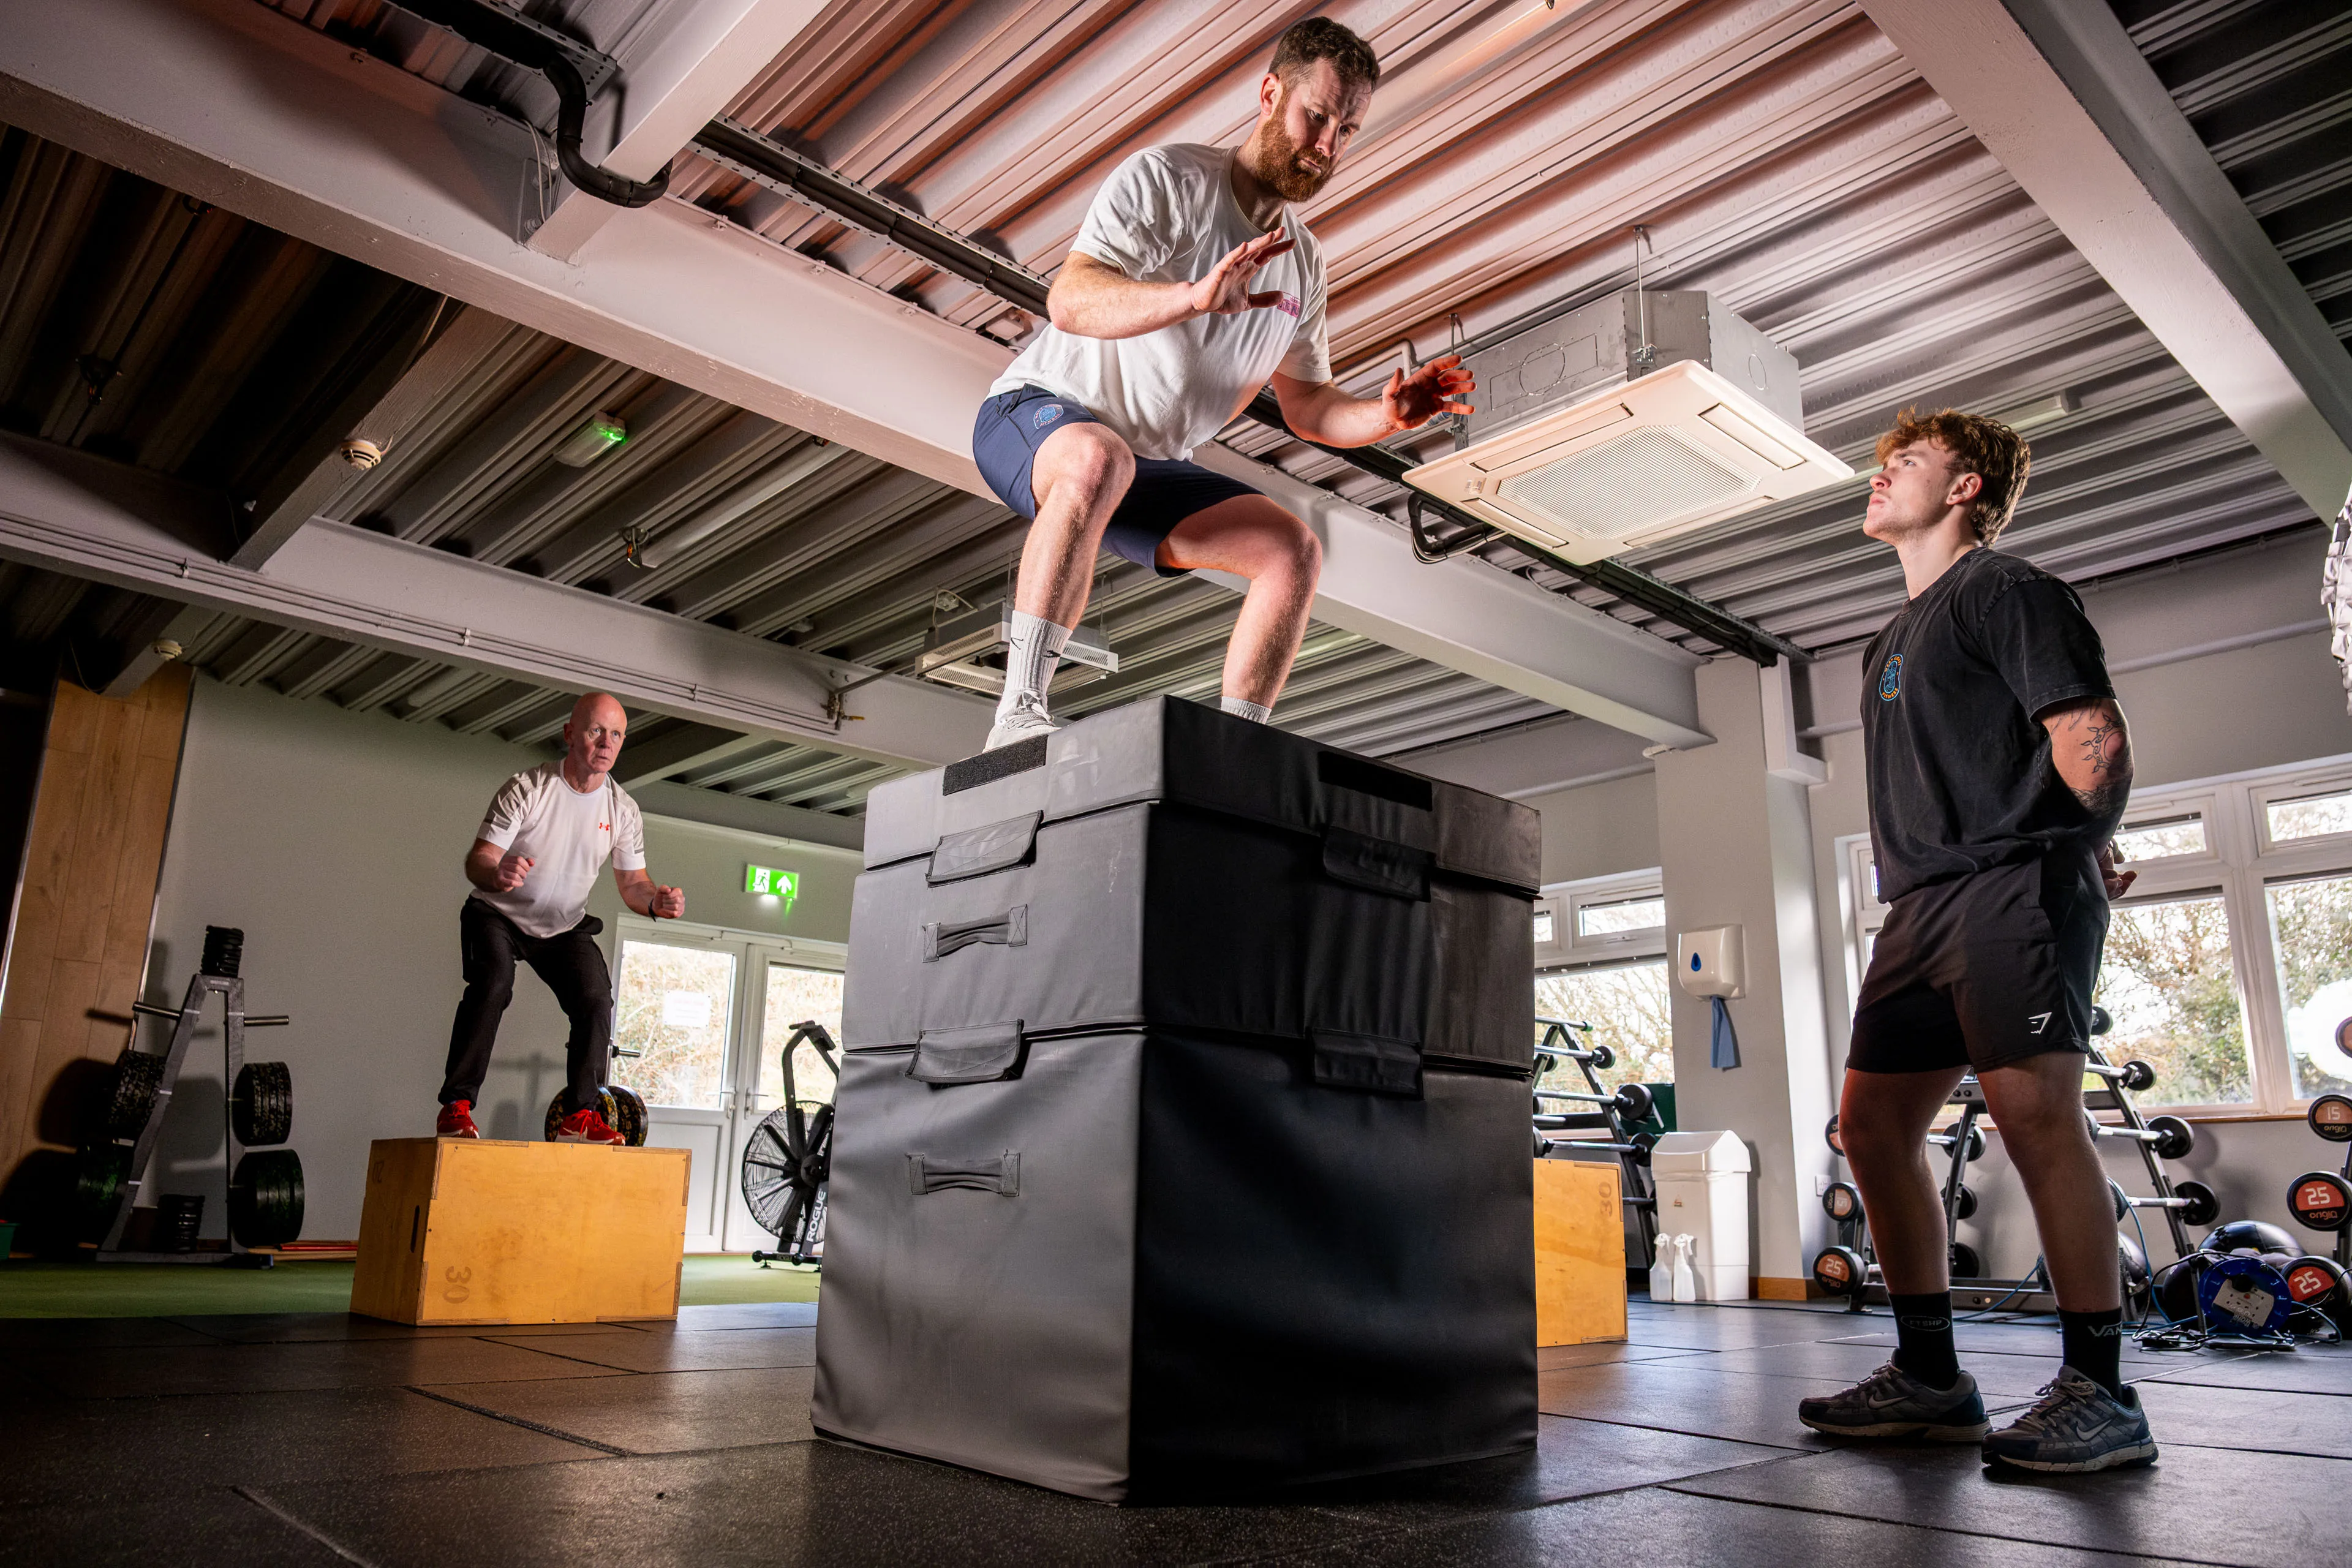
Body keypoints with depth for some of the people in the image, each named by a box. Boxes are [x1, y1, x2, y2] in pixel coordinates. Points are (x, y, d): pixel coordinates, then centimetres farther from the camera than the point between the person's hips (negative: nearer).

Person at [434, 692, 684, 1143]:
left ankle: (578, 1117, -7)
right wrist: (497, 874, -47)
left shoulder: (623, 810, -9)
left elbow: (632, 882, -2)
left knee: (596, 999, -15)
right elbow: (477, 859, -22)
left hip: (565, 926, 4)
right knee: (493, 984, -28)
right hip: (498, 915, -3)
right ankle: (456, 1106, -19)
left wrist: (656, 901, -26)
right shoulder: (527, 788, -21)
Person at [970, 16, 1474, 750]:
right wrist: (1194, 296, -41)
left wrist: (1387, 414, -7)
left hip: (1151, 468, 7)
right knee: (1098, 462, -41)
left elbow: (1307, 407, 14)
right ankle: (1018, 714, -39)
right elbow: (1070, 301, -24)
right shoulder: (1166, 180, -10)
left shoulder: (1303, 261, 10)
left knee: (1294, 550, -10)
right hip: (1037, 414, -7)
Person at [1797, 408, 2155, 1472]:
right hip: (1923, 906, 9)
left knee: (2033, 1110, -16)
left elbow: (2094, 738, -8)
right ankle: (1930, 1379, 12)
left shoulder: (2003, 589, 1)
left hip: (2012, 885, -9)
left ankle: (2099, 1392, -6)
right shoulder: (1893, 642, 27)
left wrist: (2078, 860, 2)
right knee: (1873, 1123, 4)